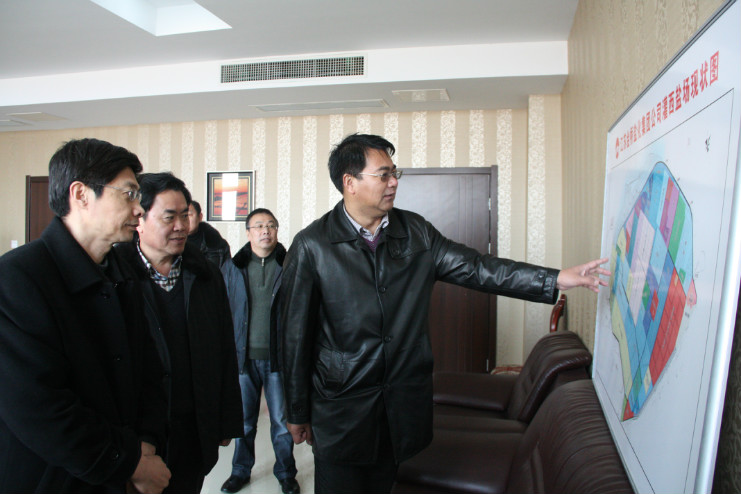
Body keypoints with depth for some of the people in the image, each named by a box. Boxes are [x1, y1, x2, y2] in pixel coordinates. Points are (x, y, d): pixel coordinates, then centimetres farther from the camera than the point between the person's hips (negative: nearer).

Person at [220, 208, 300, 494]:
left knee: (282, 421, 9)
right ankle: (241, 471, 35)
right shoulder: (232, 268, 5)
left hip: (278, 356, -2)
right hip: (243, 356, 2)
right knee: (243, 420, 15)